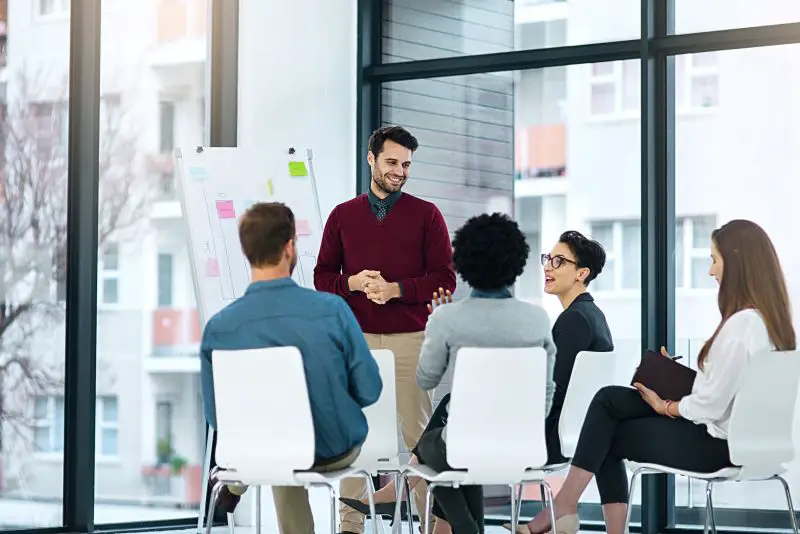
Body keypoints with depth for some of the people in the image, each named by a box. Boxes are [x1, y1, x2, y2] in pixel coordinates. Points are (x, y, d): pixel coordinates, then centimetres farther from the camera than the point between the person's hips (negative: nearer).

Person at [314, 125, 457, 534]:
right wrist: (353, 282, -8)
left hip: (410, 340, -2)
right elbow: (322, 276, 12)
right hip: (357, 339, 2)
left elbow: (444, 280, 0)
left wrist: (395, 289, -12)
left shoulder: (426, 215, 5)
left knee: (418, 431, -4)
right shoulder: (343, 215, 12)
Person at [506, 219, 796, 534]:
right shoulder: (771, 318, 5)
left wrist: (665, 406, -5)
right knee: (608, 400, 7)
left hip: (715, 443, -9)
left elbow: (710, 406, -23)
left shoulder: (742, 324, -25)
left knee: (606, 436, 1)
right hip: (725, 432, 9)